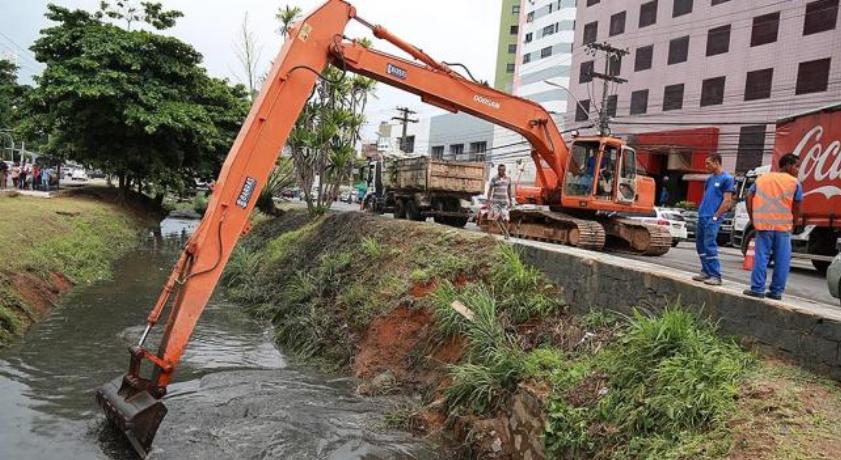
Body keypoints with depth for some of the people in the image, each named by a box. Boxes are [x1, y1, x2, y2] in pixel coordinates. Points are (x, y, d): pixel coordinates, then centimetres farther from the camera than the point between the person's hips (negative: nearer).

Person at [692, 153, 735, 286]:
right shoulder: (710, 178, 16)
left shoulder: (727, 178, -6)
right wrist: (701, 210, 10)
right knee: (700, 245, 11)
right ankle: (706, 271, 20)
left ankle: (715, 276, -6)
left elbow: (727, 201, -11)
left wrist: (715, 216, -13)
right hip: (702, 216, 8)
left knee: (710, 245, -11)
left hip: (712, 218, -8)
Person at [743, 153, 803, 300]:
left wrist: (752, 218, 10)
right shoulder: (794, 182, 2)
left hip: (763, 224, 2)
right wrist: (793, 225, 10)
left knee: (761, 257, 5)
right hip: (784, 226, -2)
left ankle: (757, 289, 4)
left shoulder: (762, 178, 12)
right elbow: (797, 207, 0)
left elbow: (749, 198, 7)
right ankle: (776, 291, 10)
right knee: (782, 260, 6)